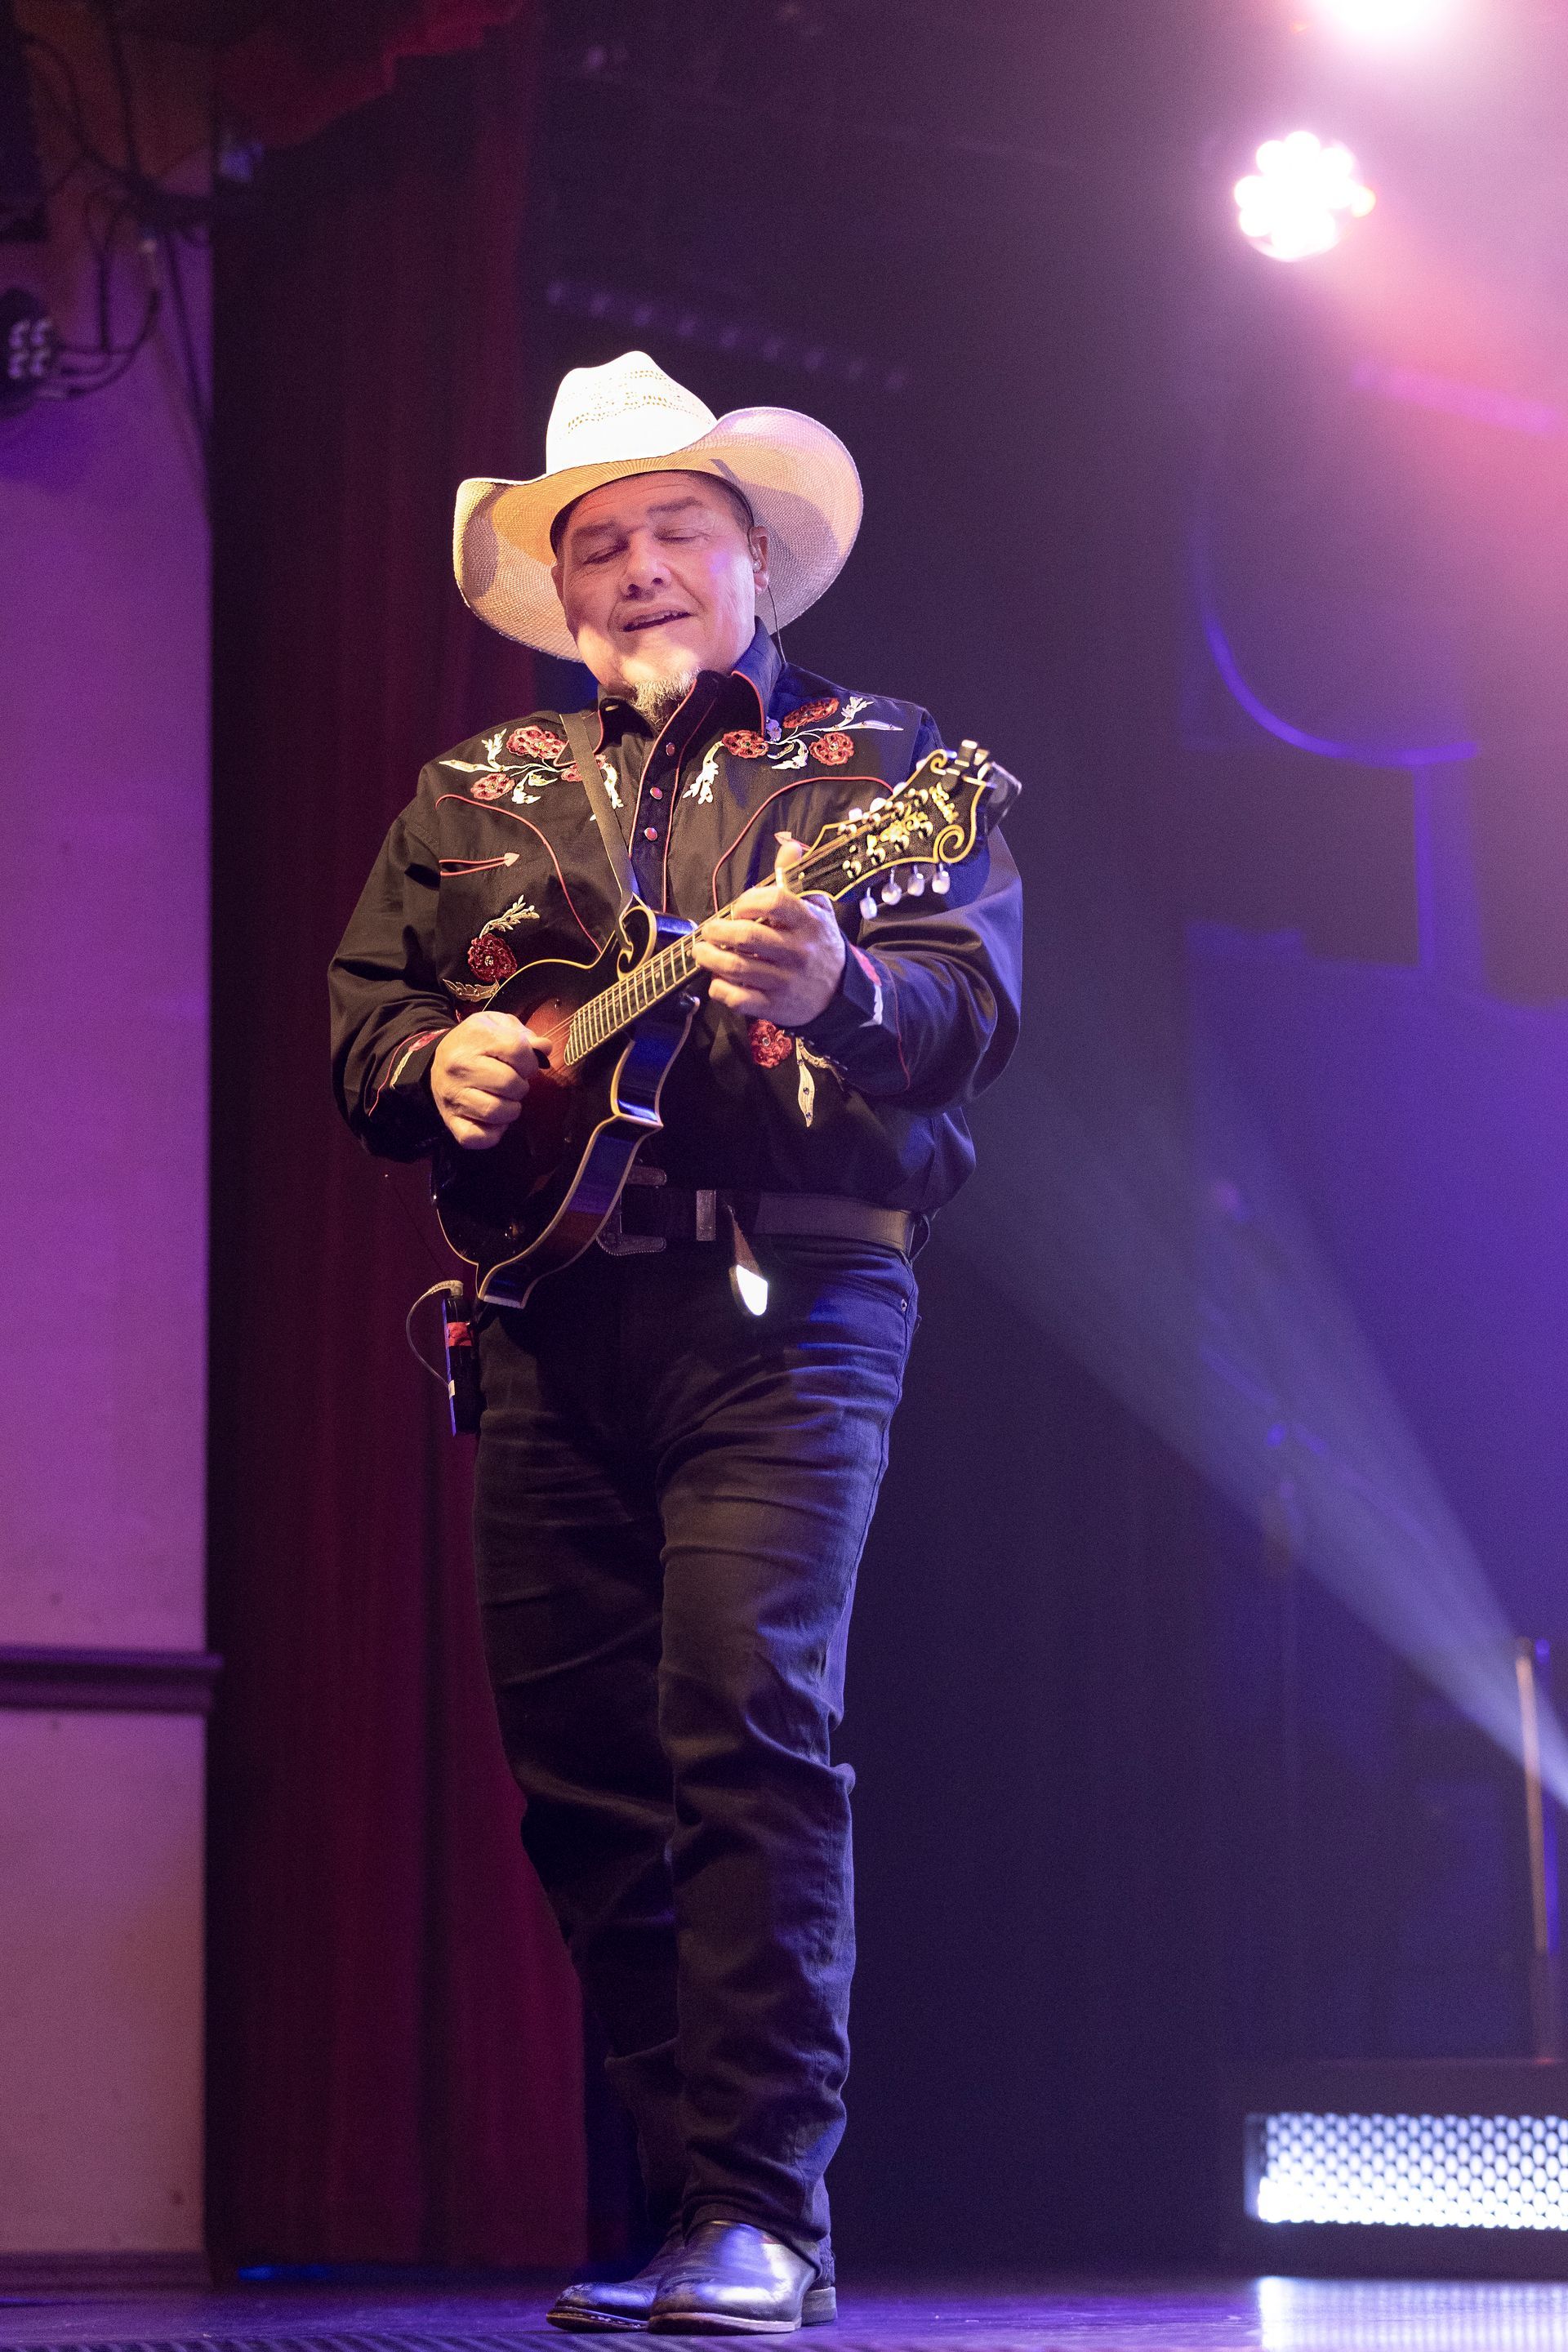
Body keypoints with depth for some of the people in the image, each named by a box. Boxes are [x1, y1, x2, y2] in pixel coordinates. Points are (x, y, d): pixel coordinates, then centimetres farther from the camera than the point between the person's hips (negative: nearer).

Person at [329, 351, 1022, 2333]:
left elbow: (972, 1004, -5)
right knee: (575, 1759, 2)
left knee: (748, 1712, -17)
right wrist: (438, 1061, -3)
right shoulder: (477, 793, 21)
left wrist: (837, 992, -27)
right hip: (547, 1314, 5)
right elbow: (358, 1003, 20)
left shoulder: (871, 765, 9)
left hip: (784, 1299, -4)